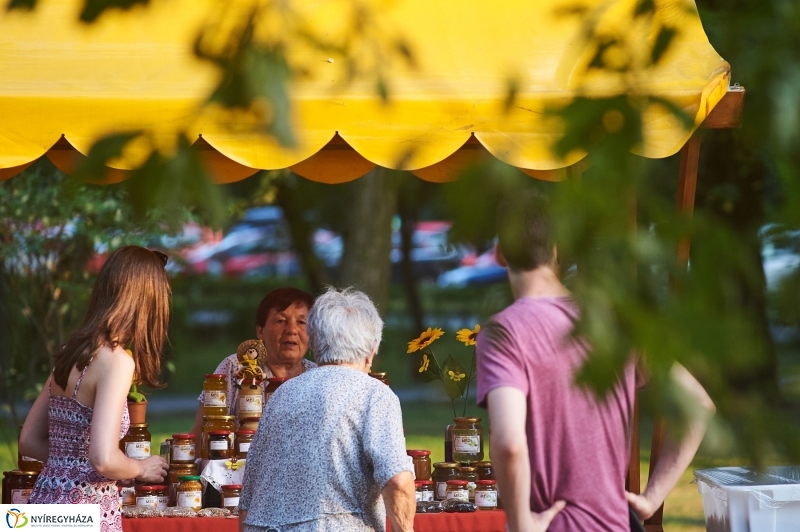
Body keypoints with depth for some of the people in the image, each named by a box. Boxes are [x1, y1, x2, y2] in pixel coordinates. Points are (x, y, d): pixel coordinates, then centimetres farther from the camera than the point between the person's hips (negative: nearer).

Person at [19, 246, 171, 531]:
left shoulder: (71, 353, 9)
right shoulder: (117, 361, -15)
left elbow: (29, 440, 16)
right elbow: (104, 459, -23)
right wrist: (142, 469, -5)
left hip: (46, 508, 8)